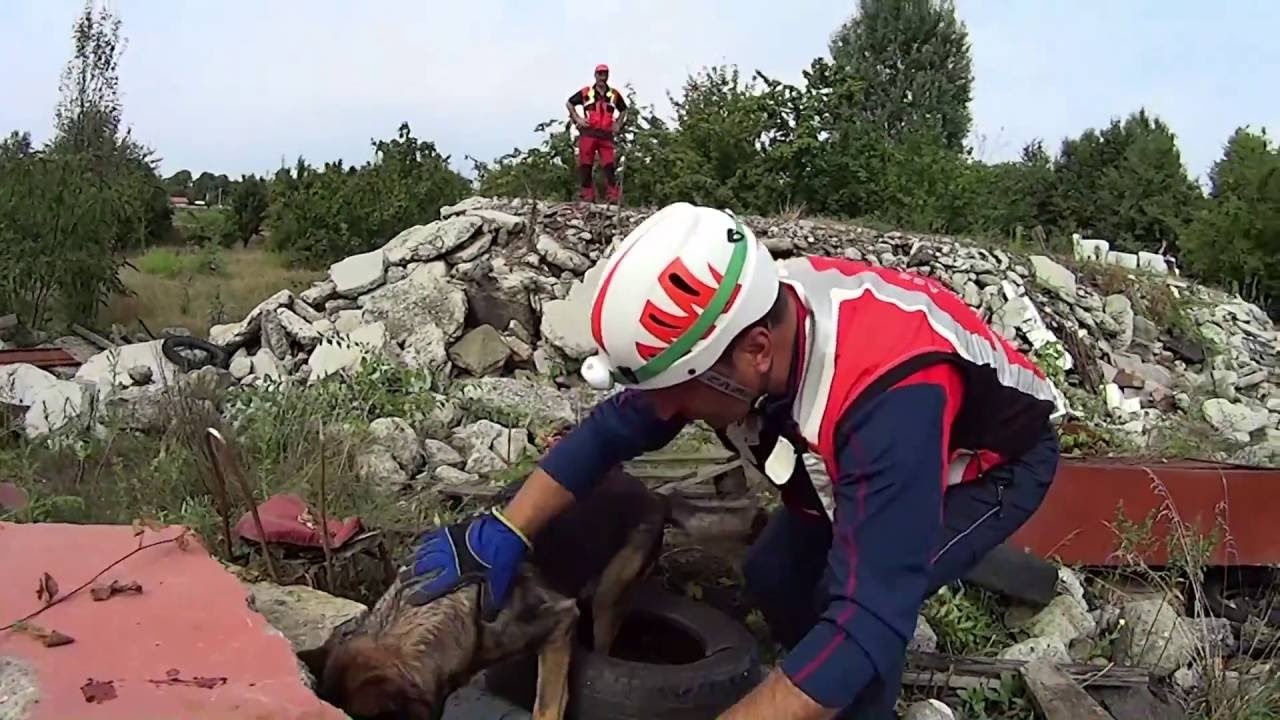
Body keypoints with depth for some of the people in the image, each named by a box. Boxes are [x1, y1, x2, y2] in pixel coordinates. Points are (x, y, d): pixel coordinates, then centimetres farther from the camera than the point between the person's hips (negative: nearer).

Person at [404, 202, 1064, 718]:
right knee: (774, 574, 2)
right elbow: (611, 429, -9)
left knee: (856, 600, -26)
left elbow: (868, 623, -47)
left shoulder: (890, 397, -45)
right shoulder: (723, 322, -23)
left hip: (994, 459, -6)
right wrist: (504, 533, -12)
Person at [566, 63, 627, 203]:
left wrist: (618, 124, 14)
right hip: (588, 133, -1)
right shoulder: (586, 92, 6)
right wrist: (577, 118, 4)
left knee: (609, 165, -7)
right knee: (586, 165, -1)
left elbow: (623, 110, 29)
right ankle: (587, 194, 2)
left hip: (606, 135, 1)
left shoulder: (614, 94, 12)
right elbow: (569, 103, 15)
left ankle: (613, 194, -9)